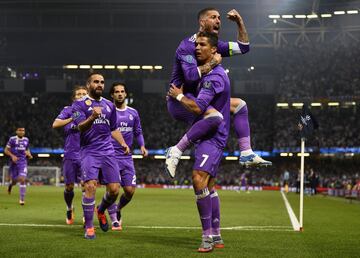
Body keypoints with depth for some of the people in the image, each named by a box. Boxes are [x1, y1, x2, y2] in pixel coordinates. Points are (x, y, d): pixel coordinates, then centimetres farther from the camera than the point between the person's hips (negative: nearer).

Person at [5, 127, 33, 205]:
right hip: (14, 162, -1)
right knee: (15, 180, 6)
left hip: (23, 162, 1)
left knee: (22, 179, -15)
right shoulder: (12, 139, -3)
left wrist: (29, 154, 3)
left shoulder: (26, 140, 8)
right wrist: (12, 156, -17)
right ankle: (11, 184, 46)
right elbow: (6, 150, -2)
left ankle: (22, 199, -9)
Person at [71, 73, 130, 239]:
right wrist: (92, 118, -34)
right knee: (90, 186, -19)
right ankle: (89, 227, -8)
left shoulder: (109, 105, 19)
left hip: (108, 151, 5)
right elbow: (80, 127, -14)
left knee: (114, 189, -2)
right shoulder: (79, 104, 1)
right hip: (89, 151, -5)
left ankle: (101, 210, 30)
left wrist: (123, 143, 11)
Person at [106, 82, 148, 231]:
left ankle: (118, 210, 29)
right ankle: (114, 220, 1)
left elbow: (138, 132, 20)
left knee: (130, 190, 0)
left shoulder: (133, 113, 11)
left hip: (127, 157, 4)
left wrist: (142, 146, 4)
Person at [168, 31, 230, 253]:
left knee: (199, 179, -22)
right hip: (210, 136, 11)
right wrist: (180, 96, 20)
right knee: (209, 187, 11)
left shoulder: (214, 76, -16)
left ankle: (208, 237, -20)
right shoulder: (208, 73, 17)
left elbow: (198, 108, -23)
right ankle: (217, 237, 17)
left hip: (212, 136, -11)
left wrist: (179, 96, -6)